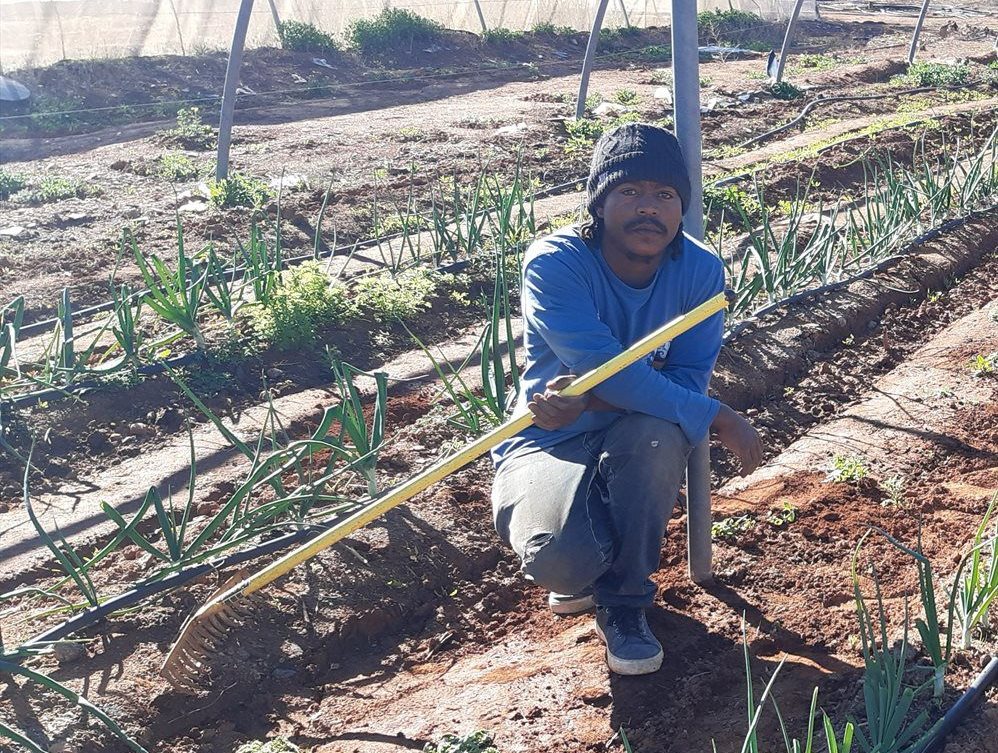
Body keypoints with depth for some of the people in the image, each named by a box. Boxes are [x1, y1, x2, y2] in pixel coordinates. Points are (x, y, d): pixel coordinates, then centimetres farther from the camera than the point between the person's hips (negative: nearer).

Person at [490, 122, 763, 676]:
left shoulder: (701, 271, -12)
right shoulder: (554, 264, -23)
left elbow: (689, 379, -18)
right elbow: (610, 372, -31)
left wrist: (591, 398, -35)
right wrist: (718, 419, -28)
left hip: (636, 445, 3)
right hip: (547, 444, -3)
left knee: (656, 432, -35)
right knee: (560, 557, -33)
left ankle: (623, 602, -8)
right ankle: (580, 570, 11)